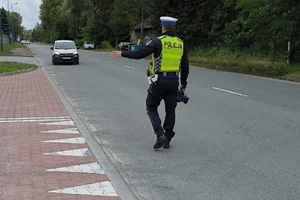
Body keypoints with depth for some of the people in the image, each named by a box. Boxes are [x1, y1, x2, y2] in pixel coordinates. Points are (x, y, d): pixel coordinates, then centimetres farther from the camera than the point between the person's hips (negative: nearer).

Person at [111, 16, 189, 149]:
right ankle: (167, 140, 17)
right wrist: (183, 84, 21)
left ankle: (160, 135, -5)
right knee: (170, 110, 13)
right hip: (174, 81, 5)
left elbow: (139, 54, -13)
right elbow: (185, 67, 11)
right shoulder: (180, 43, 7)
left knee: (151, 108, 10)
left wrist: (122, 54, 0)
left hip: (159, 81, -4)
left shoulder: (158, 41, -10)